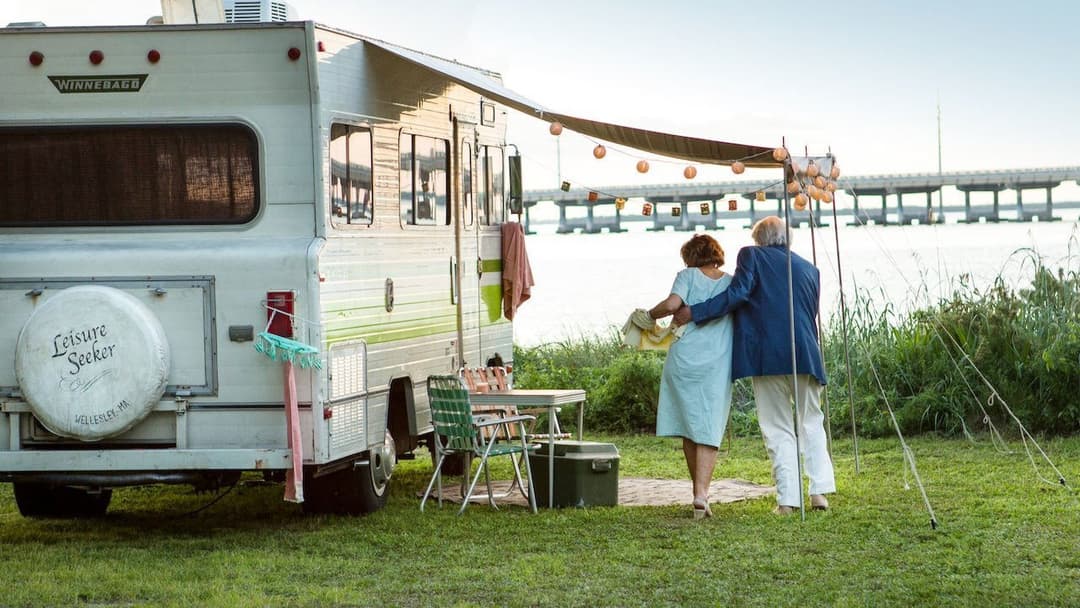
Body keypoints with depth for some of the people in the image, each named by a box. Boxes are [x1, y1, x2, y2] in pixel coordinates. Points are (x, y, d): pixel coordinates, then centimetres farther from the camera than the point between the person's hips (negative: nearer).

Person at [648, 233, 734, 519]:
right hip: (718, 364, 1)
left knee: (688, 428, 13)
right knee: (708, 431, -1)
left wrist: (650, 314, 3)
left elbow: (672, 304, -14)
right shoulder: (732, 282, 9)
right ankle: (701, 494, -16)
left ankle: (699, 491, 18)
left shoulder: (688, 276, 1)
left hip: (685, 359, -1)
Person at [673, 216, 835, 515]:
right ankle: (820, 490, 6)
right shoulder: (809, 269, 18)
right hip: (806, 355, 3)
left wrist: (695, 312, -7)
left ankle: (788, 498, -2)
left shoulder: (752, 256, 3)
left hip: (768, 356, -3)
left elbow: (738, 294, -10)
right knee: (812, 423, 16)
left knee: (778, 429, 4)